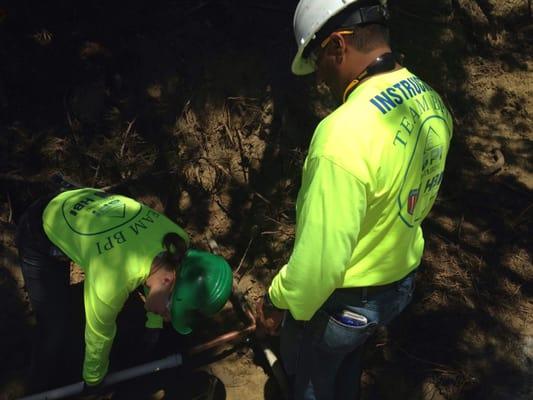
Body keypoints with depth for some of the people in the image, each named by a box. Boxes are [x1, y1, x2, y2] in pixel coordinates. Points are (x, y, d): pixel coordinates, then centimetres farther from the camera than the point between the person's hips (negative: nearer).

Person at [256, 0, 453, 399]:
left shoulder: (346, 131, -36)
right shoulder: (432, 104, -8)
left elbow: (321, 254, -32)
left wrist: (276, 300, -15)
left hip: (344, 298, -7)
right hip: (402, 281, 7)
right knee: (348, 364, 33)